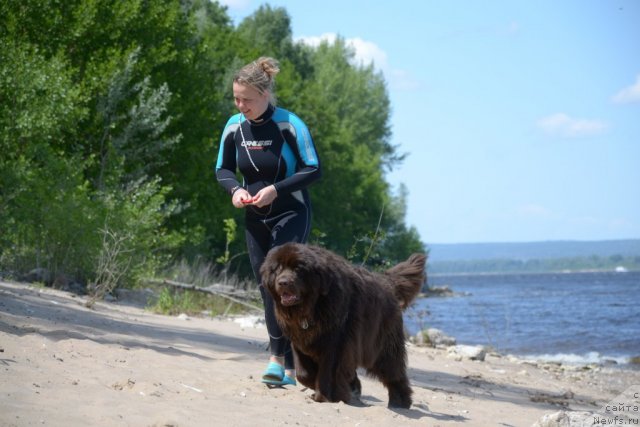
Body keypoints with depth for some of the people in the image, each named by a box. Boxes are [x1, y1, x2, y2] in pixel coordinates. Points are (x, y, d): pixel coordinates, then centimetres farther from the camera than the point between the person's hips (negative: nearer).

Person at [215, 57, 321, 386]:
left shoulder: (290, 125, -15)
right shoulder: (234, 126, -1)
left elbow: (313, 170, -14)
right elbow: (223, 169, 10)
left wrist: (276, 189, -25)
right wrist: (235, 189, -12)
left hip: (291, 215, -5)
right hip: (255, 219, 6)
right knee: (266, 288, 6)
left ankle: (278, 356, -18)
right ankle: (289, 366, 14)